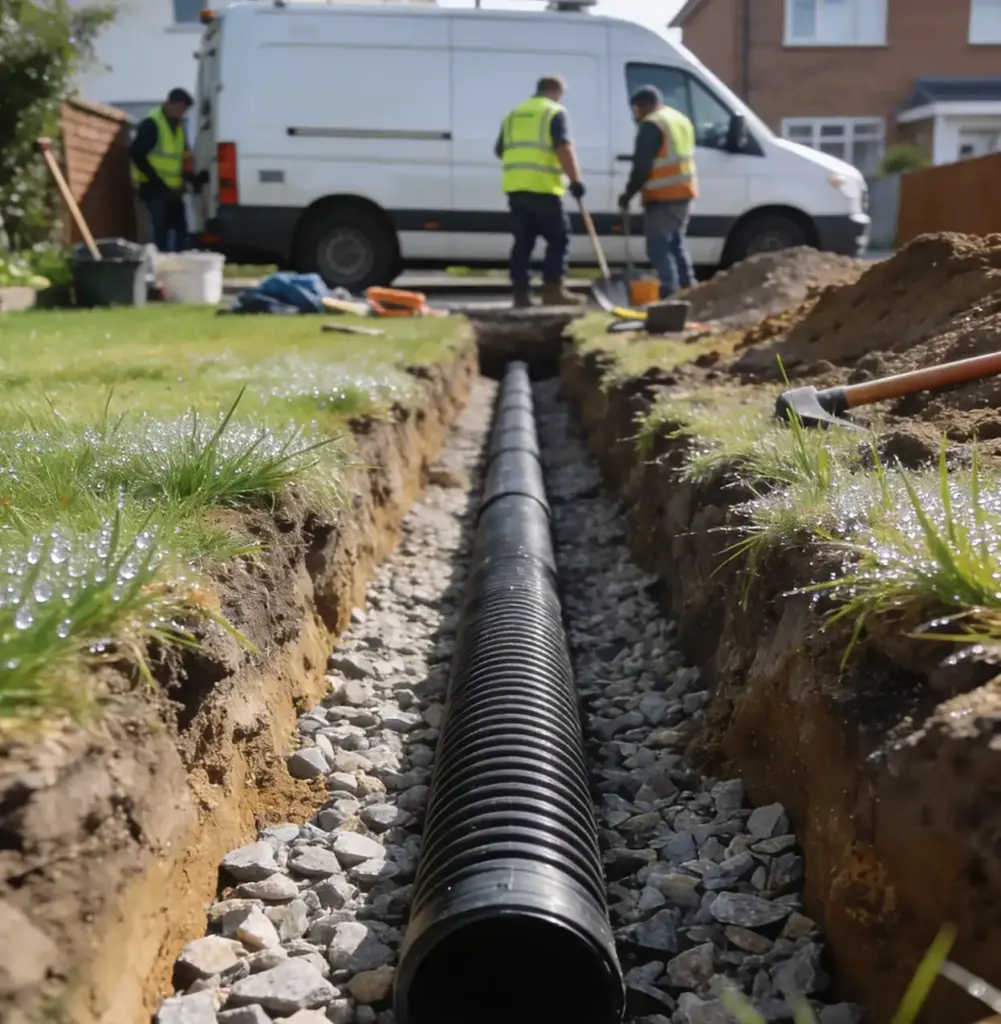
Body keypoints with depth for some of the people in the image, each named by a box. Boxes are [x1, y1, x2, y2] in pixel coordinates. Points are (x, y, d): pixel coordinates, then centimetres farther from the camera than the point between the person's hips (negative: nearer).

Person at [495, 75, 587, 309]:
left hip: (515, 187, 6)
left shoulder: (514, 114, 21)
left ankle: (521, 293, 5)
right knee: (558, 238, 2)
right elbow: (564, 148, -12)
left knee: (523, 241, 9)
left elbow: (500, 150, 26)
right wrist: (576, 179, -11)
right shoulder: (556, 112, 1)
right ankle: (553, 289, -6)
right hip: (543, 187, -6)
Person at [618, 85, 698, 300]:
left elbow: (642, 166, -17)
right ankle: (688, 288, 19)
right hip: (684, 191, 9)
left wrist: (628, 194, -8)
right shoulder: (681, 120, 18)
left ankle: (670, 291, -14)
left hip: (663, 196, -9)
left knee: (659, 247, -7)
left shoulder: (652, 124, -12)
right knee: (676, 243, 19)